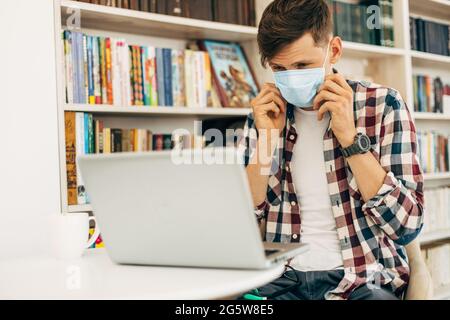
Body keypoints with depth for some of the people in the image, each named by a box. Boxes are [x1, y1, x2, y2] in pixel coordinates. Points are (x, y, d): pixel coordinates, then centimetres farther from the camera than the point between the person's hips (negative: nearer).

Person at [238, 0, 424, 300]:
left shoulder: (382, 105, -2)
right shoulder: (264, 116, 6)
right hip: (283, 278, 2)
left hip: (363, 280, -1)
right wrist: (267, 139, -8)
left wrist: (349, 137, -14)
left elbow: (408, 224, -8)